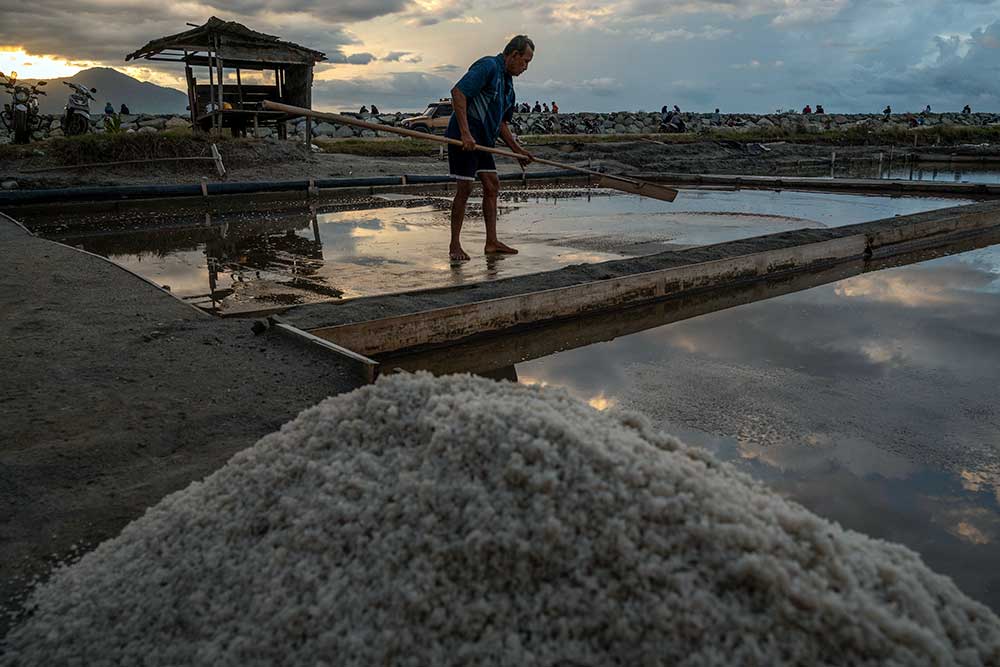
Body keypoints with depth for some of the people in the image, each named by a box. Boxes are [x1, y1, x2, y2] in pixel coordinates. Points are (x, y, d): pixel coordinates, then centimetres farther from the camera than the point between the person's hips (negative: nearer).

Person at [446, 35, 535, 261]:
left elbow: (501, 123, 26)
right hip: (463, 138, -10)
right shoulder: (488, 66, -11)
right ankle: (454, 245, 1)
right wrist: (465, 133, -27)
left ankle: (491, 242, 11)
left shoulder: (507, 82, 19)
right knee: (465, 188, -8)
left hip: (483, 140, 10)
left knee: (492, 186, 7)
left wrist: (517, 150, 20)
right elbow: (458, 92, -23)